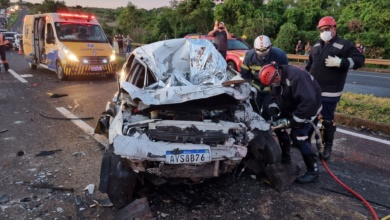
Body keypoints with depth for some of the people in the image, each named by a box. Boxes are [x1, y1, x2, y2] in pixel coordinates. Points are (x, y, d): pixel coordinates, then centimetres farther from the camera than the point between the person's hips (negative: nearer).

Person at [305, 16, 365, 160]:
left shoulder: (344, 45, -7)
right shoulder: (317, 45, 13)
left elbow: (359, 60, -14)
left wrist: (340, 62, -26)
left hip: (329, 93, -6)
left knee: (328, 120, 2)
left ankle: (327, 147, 16)